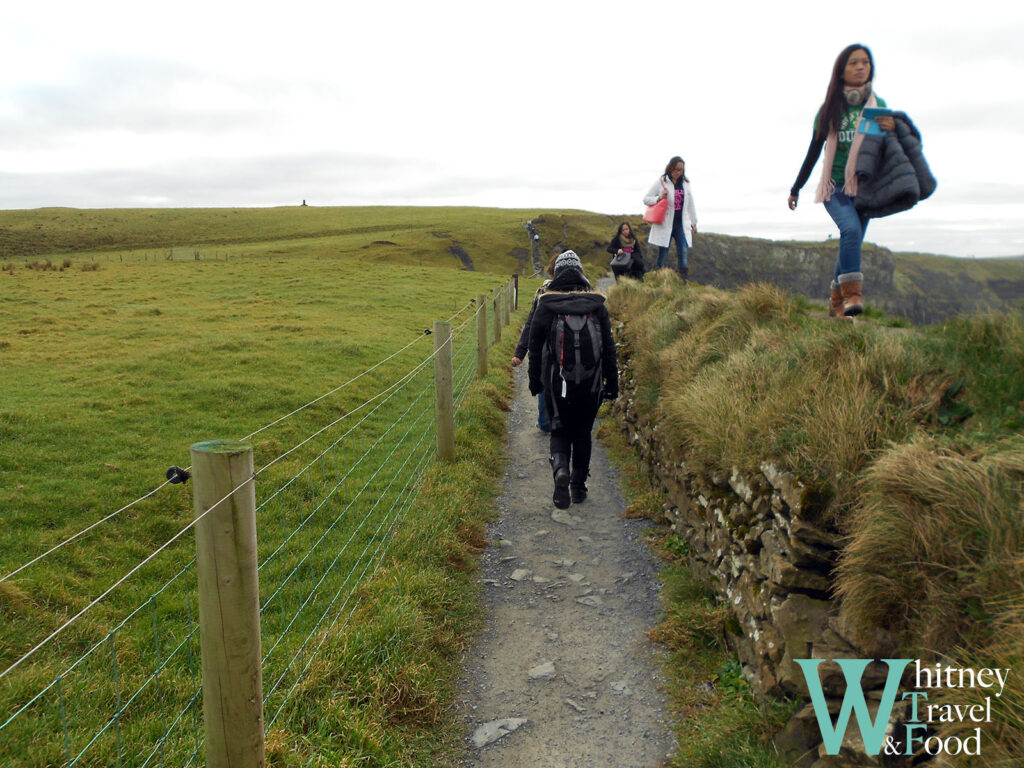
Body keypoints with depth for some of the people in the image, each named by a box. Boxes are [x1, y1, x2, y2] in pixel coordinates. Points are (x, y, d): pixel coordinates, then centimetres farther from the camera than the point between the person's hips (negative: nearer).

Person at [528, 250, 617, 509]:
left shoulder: (545, 305, -3)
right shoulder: (597, 305, 1)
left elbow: (535, 346, 0)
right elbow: (609, 348, 3)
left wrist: (535, 381, 10)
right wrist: (612, 383, 9)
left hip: (557, 384, -1)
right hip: (591, 385, 2)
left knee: (559, 432, 11)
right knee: (582, 434, 15)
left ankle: (560, 469, -18)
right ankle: (578, 487, 22)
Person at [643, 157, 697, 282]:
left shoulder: (686, 184, 11)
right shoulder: (661, 183, -1)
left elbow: (690, 205, 16)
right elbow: (646, 199, 1)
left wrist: (694, 223, 15)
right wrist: (659, 198, -17)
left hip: (681, 224, 3)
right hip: (665, 225, -3)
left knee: (683, 252, -7)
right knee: (662, 253, 2)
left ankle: (683, 283, -6)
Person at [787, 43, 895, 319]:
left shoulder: (878, 105, 8)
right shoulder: (830, 108, 3)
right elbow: (814, 151, 9)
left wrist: (892, 128, -10)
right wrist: (795, 189, 12)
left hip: (863, 187, 3)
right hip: (834, 185, -3)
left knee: (851, 244, 3)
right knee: (851, 229, -28)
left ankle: (836, 303, 14)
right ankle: (852, 293, -31)